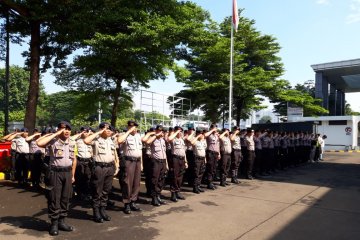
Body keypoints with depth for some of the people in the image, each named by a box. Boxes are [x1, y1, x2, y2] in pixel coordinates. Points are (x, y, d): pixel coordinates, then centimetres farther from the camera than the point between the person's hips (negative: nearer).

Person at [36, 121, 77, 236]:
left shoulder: (72, 143, 9)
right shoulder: (53, 141, -8)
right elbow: (39, 143, -28)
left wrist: (73, 175, 14)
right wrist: (55, 134, -20)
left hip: (67, 173, 5)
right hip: (55, 172, -5)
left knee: (65, 198, 11)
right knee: (54, 198, 2)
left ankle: (61, 221, 24)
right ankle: (54, 223, 15)